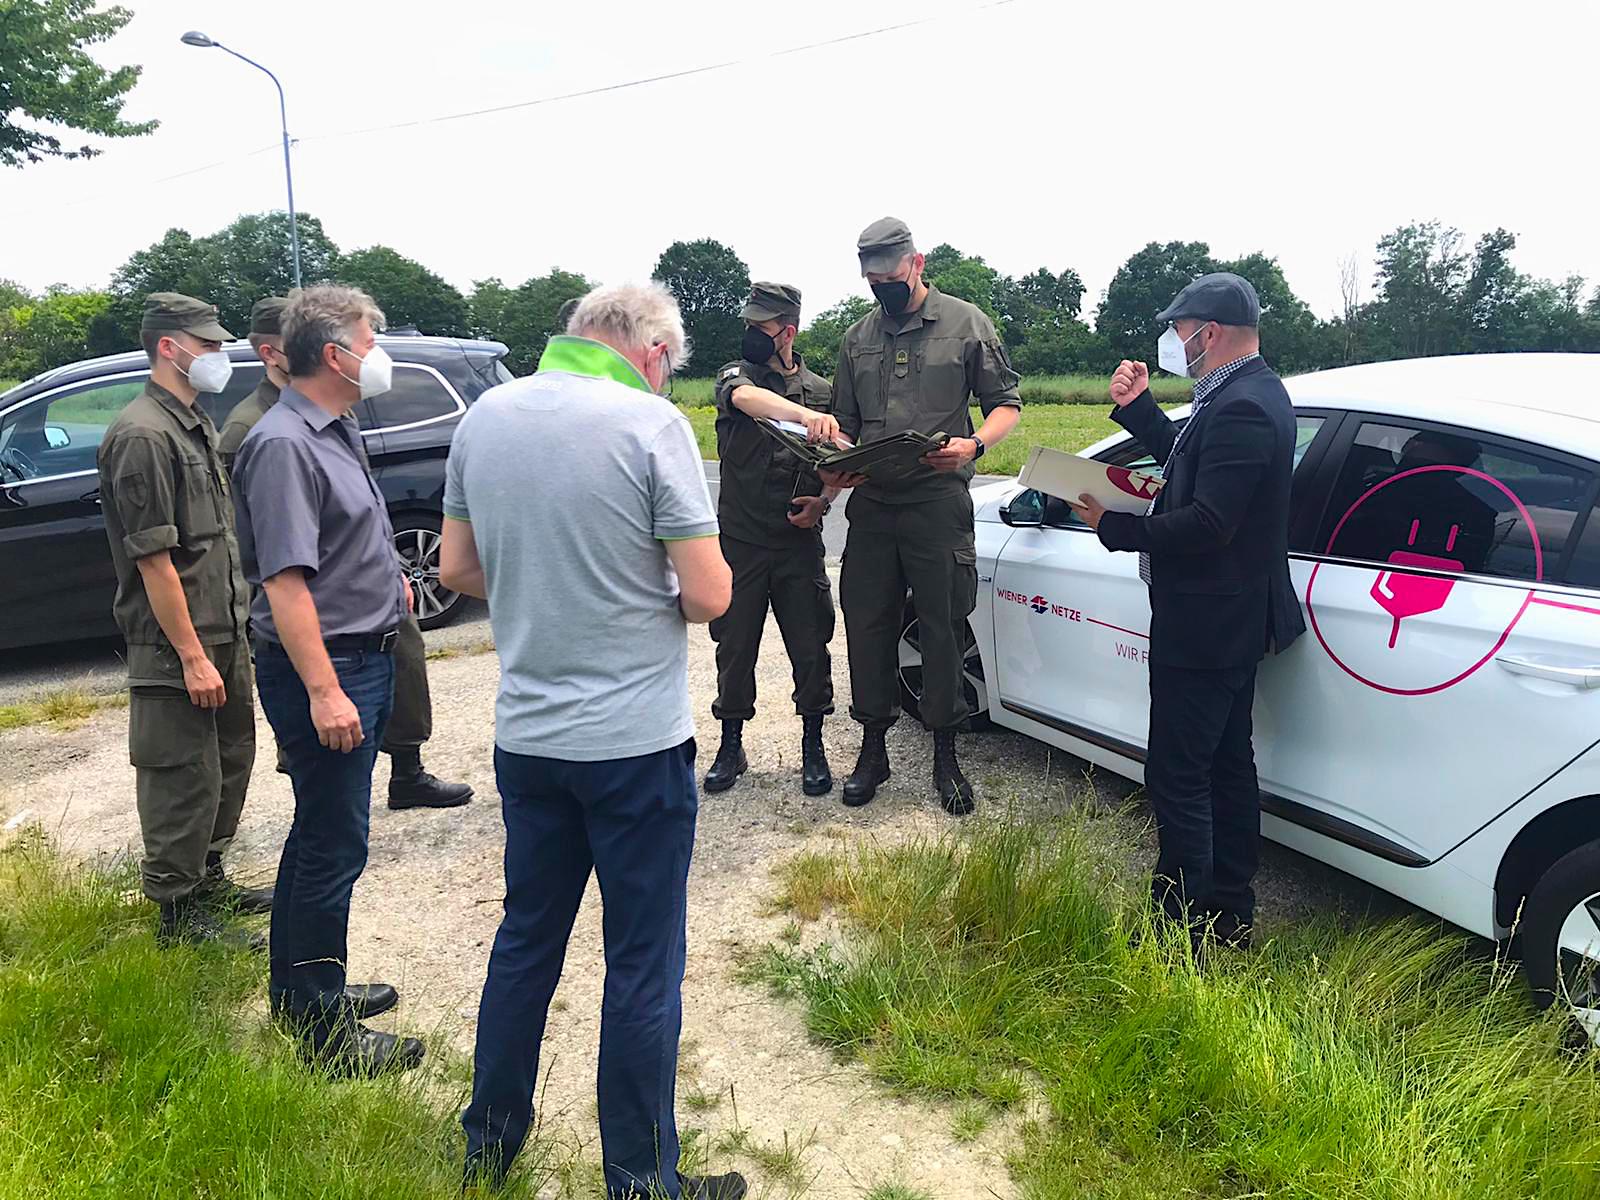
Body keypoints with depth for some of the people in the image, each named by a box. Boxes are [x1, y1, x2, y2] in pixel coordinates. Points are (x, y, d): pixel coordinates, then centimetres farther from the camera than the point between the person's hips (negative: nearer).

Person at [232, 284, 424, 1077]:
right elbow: (284, 579, -25)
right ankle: (324, 1033, 11)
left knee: (320, 837, 19)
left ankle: (303, 993, 35)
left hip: (364, 657, 10)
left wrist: (386, 574, 29)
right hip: (323, 666, -10)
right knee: (333, 847, -2)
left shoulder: (334, 430, 13)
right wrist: (323, 691, -28)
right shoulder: (282, 444, -19)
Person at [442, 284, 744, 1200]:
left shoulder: (485, 417, 3)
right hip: (637, 740, -5)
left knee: (526, 938, 21)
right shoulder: (652, 424, -14)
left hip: (527, 736, 6)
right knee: (644, 966, 8)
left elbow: (459, 569, 11)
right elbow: (708, 595, -15)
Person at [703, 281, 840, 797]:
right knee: (735, 648, 7)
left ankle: (813, 748, 19)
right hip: (739, 541, -1)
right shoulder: (735, 375, 0)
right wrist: (805, 415, -46)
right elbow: (748, 398, -26)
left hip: (799, 542, 1)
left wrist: (823, 501, -5)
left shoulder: (822, 390, 10)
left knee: (810, 648, 4)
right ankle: (731, 748, 21)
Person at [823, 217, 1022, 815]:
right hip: (871, 500, 4)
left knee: (943, 626, 2)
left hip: (938, 500, -4)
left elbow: (1006, 402, 3)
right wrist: (835, 467, -2)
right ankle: (872, 748, 21)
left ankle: (945, 755, 16)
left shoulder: (965, 322, 2)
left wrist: (974, 444, -18)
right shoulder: (857, 337, 14)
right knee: (867, 624, 7)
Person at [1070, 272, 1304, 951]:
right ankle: (1230, 914, 33)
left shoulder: (1240, 409, -23)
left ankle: (1186, 924, 9)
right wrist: (1138, 408, 10)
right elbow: (1190, 462, 21)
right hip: (1234, 621, 11)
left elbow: (1206, 523, -29)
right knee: (1227, 765, 19)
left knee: (1178, 777, -2)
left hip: (1203, 631, -11)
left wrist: (1115, 527, -18)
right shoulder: (1249, 394, 10)